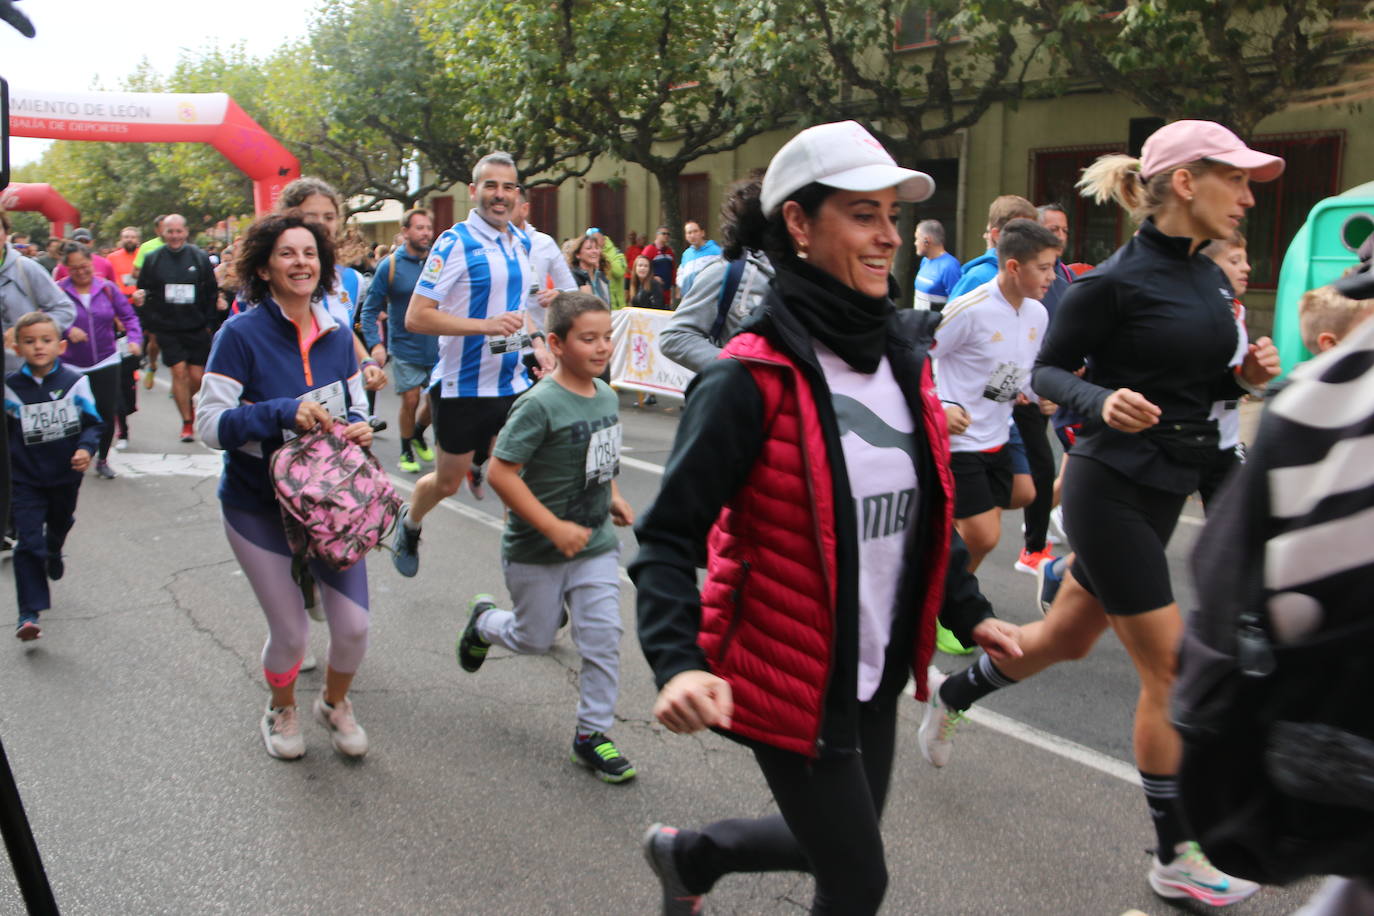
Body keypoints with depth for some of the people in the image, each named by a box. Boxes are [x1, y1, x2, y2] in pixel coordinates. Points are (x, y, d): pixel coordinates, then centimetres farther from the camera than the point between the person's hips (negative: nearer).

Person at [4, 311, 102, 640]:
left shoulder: (75, 382, -10)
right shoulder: (10, 387, -8)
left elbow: (92, 422, -4)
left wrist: (86, 449, -20)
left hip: (66, 475, 2)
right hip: (26, 480, -2)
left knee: (60, 525, 27)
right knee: (29, 542, -9)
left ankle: (53, 556, 62)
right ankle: (29, 613, -7)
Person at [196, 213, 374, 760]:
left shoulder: (337, 334, 1)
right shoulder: (241, 334, -14)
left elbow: (355, 408, 12)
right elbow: (209, 424, -16)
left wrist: (358, 428, -11)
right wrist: (283, 412, -29)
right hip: (259, 507, -4)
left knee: (353, 626, 0)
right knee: (291, 632, 2)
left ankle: (335, 703, 34)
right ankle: (281, 711, 36)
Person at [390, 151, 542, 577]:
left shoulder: (521, 245, 8)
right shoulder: (455, 243, -13)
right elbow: (415, 318, -19)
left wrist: (535, 338, 6)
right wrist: (486, 325, -28)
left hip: (512, 385, 5)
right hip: (462, 387, -5)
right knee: (447, 482, 12)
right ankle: (409, 525, 42)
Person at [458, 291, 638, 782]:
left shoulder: (607, 396, 1)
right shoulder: (540, 404, -22)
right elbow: (500, 472, -24)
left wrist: (612, 496, 4)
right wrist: (555, 528, -26)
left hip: (596, 542, 5)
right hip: (537, 550, -5)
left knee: (603, 639, -1)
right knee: (534, 640, 14)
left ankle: (593, 734, 15)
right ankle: (484, 621, 46)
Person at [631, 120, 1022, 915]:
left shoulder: (902, 356, 2)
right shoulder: (753, 380, -21)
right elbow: (668, 536, -21)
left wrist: (969, 612, 8)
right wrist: (679, 663, -34)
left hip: (877, 671, 7)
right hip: (790, 679, -7)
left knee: (834, 844, 23)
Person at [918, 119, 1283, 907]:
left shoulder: (1210, 279, 9)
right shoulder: (1117, 280, -15)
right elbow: (1047, 372, -9)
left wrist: (1244, 376, -2)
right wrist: (1102, 403, -27)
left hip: (1163, 490, 9)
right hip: (1111, 489, -9)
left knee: (1069, 638, 20)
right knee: (1172, 669, -2)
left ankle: (951, 695, 46)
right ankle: (1176, 857, 16)